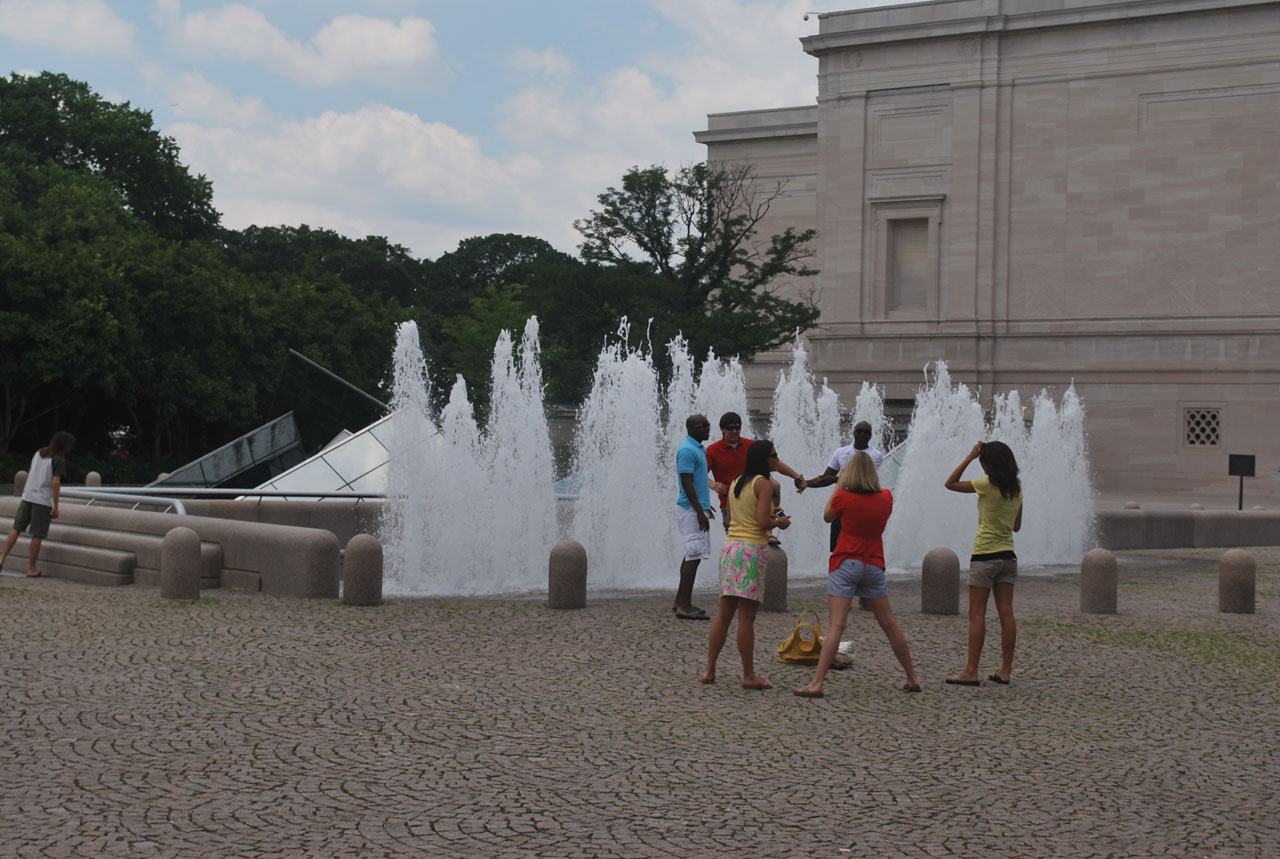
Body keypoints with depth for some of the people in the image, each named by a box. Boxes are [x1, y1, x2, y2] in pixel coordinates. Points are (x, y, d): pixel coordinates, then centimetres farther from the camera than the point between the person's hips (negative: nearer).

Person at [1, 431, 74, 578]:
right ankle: (32, 569, 6)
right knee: (37, 535, 1)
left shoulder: (38, 454, 11)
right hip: (43, 501, -6)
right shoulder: (59, 460, -11)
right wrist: (56, 507, -14)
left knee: (16, 528, 11)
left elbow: (29, 474, 16)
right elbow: (55, 482, -16)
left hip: (27, 497, 6)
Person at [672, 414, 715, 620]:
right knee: (694, 556, -10)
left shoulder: (698, 449, 16)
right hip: (691, 510, -10)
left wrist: (705, 508, 26)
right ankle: (684, 607, -9)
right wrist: (700, 512, -23)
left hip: (697, 508, 10)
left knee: (692, 555, 12)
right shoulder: (687, 450, -16)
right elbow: (687, 483, -21)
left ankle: (680, 602, 18)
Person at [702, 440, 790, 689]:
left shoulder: (736, 483, 14)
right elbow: (763, 523, -16)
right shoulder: (764, 484, -9)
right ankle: (749, 676, 2)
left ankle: (709, 670, 13)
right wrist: (780, 522, 4)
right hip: (752, 548, -7)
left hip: (729, 546, 7)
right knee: (746, 617, -4)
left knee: (724, 614, 12)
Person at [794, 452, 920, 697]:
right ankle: (912, 679, 22)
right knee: (889, 624, 14)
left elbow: (827, 517, 8)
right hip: (874, 565, 3)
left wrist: (839, 485, 12)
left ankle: (816, 683, -16)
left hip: (846, 564, -3)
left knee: (836, 626, -10)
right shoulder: (886, 498, -1)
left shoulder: (844, 497, -10)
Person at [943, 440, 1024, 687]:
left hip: (984, 556, -6)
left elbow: (950, 484, -4)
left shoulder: (987, 485, -13)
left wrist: (969, 457, -4)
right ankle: (1005, 671, 7)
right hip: (1007, 556, 6)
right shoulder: (1016, 490, 7)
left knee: (977, 615, -4)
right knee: (1006, 614, 5)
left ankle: (971, 672, -5)